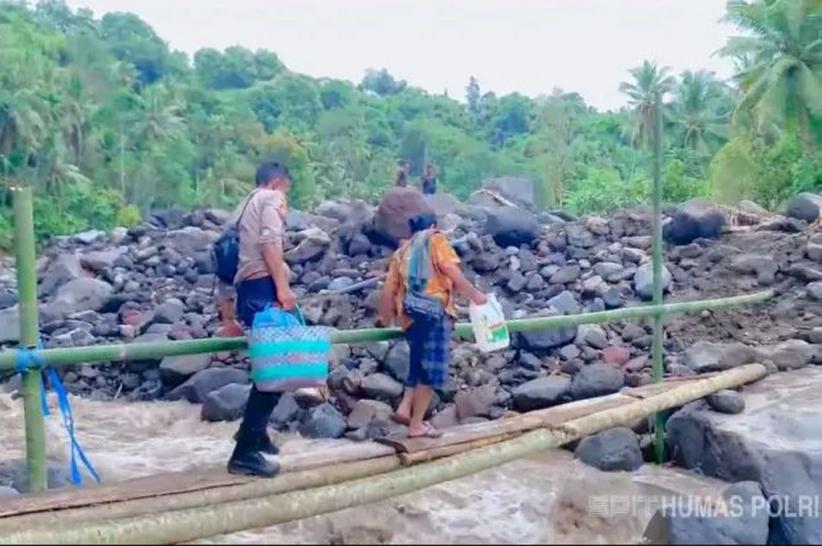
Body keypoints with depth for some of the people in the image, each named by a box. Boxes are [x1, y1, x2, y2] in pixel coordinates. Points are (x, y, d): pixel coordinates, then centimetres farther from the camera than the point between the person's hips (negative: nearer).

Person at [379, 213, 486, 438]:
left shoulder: (401, 252, 24)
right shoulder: (435, 239, 10)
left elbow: (388, 291, 18)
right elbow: (452, 271, -6)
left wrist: (386, 318, 29)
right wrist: (474, 294, -1)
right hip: (433, 312, -6)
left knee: (419, 363, 20)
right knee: (431, 368, -4)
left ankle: (405, 407, 7)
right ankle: (417, 424, -4)